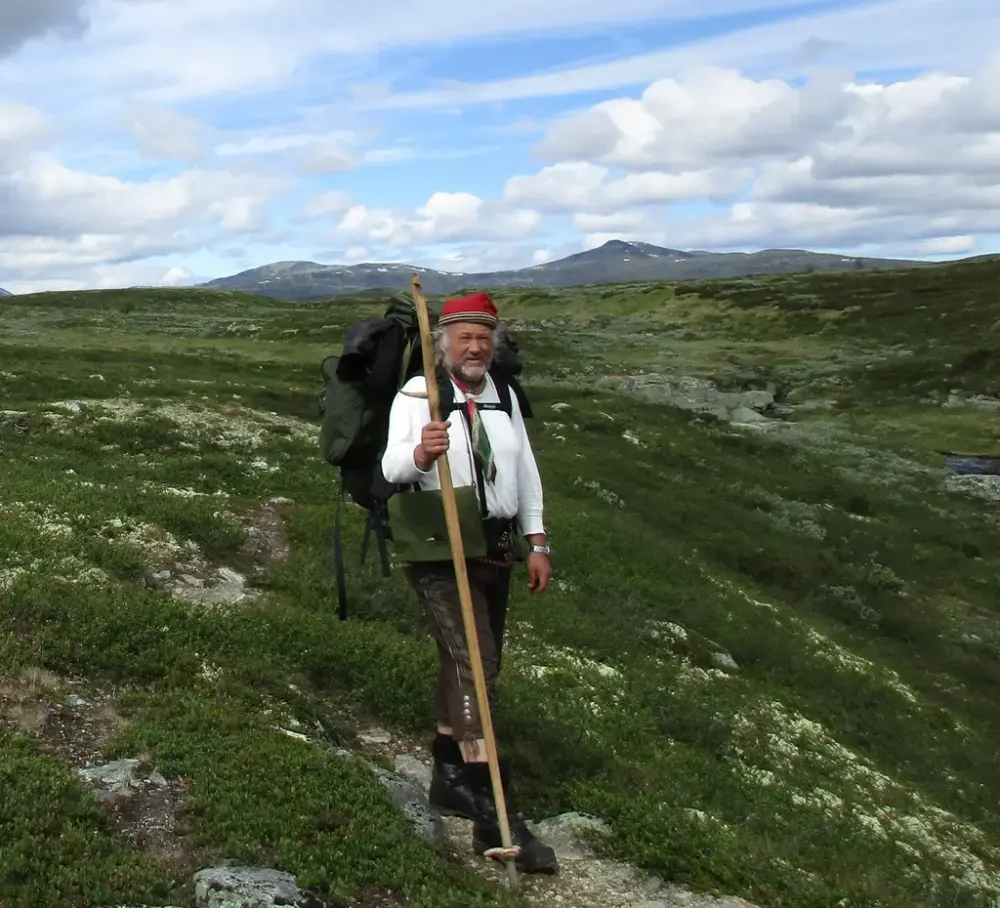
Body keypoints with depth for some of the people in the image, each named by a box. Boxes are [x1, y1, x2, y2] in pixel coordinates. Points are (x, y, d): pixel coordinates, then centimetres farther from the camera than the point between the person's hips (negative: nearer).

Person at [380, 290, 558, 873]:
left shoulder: (504, 396, 10)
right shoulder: (418, 394, -7)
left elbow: (525, 469, 13)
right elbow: (392, 466, -19)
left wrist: (537, 544, 9)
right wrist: (420, 453, -43)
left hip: (497, 547, 7)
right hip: (443, 550, -6)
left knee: (467, 662, 16)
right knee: (475, 666, -15)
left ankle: (449, 776, 33)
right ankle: (493, 812, -14)